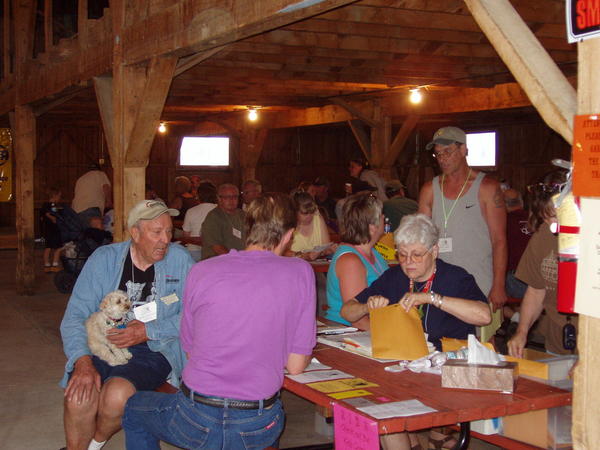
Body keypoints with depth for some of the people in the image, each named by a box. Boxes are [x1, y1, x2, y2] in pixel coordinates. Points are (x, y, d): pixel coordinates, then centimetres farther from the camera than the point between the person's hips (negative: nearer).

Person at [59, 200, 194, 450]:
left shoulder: (180, 260, -1)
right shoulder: (104, 259, 2)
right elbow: (75, 316, -3)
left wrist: (148, 331, -15)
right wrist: (82, 361, -19)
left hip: (154, 351, -1)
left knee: (116, 395, -29)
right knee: (78, 398, -27)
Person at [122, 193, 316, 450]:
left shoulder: (201, 270, -4)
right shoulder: (300, 272, -6)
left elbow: (190, 350, 7)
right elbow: (296, 365, -3)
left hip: (198, 420, -1)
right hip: (258, 428, 1)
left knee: (134, 410, 30)